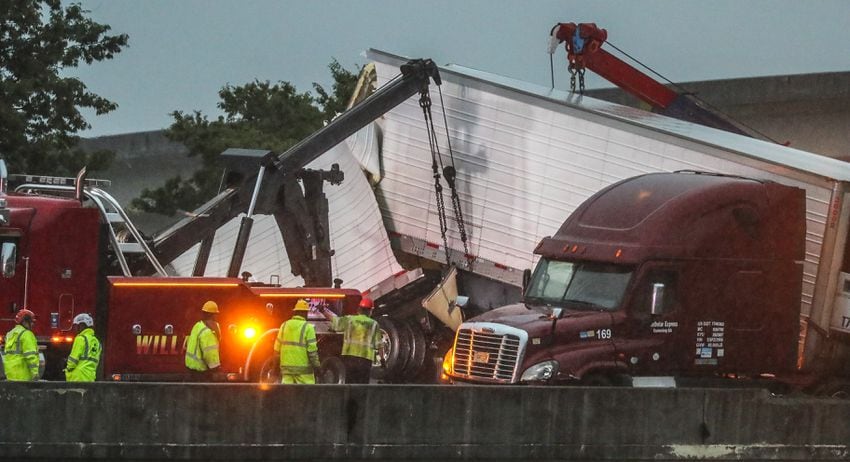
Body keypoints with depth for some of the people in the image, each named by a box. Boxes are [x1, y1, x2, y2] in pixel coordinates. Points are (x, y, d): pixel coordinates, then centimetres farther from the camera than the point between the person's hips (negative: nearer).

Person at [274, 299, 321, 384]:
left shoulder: (284, 325, 8)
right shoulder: (307, 327, -8)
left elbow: (277, 348, 11)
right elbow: (312, 350, -11)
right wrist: (316, 366, -4)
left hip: (286, 367, 5)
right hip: (303, 368, -5)